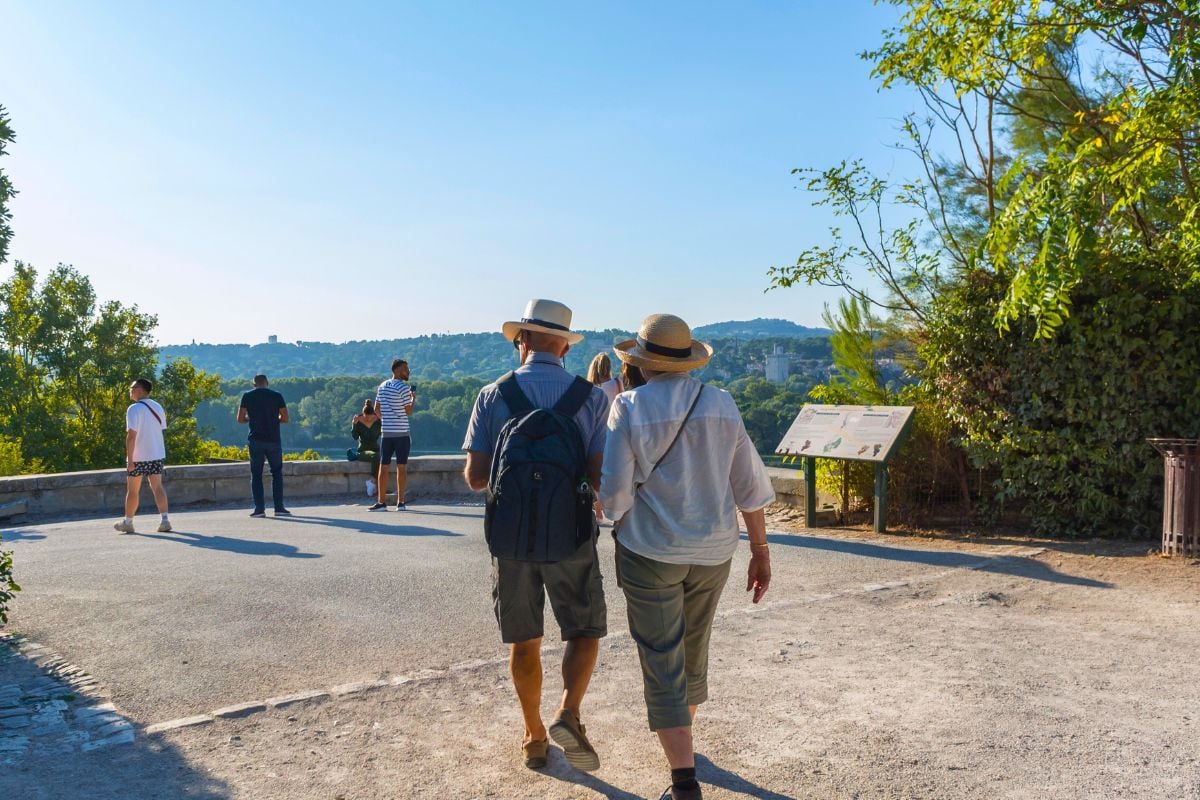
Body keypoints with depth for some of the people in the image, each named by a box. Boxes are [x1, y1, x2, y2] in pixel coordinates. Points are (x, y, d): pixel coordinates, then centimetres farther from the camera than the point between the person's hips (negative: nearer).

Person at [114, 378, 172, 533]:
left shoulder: (134, 409, -14)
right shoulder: (158, 407, 8)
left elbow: (131, 435, -19)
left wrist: (130, 459, -18)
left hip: (138, 457, -5)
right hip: (157, 455, 5)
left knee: (133, 490, 8)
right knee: (157, 486, 4)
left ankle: (128, 522, 20)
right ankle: (164, 519, -7)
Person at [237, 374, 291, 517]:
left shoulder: (247, 396, 2)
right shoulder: (277, 396, 2)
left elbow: (240, 419, 1)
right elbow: (285, 418, 0)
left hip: (255, 440, 0)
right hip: (273, 440, 0)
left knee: (256, 474, 7)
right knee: (277, 473, 10)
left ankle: (259, 508, 2)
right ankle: (279, 507, 5)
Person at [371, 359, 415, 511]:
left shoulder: (382, 386, 9)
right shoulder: (404, 388, -10)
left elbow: (377, 409, 13)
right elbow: (408, 412, -7)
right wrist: (413, 399, 9)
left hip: (386, 432, 5)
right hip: (402, 432, -5)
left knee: (383, 467, 6)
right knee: (401, 467, 1)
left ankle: (381, 502, 5)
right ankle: (400, 503, 3)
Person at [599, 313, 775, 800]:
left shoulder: (630, 408, -12)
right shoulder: (721, 405, 0)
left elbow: (614, 494, -13)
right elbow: (749, 485, 2)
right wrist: (760, 551, 9)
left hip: (650, 551, -5)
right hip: (712, 551, 5)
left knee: (663, 668, 3)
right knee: (693, 653, 24)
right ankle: (683, 738, 44)